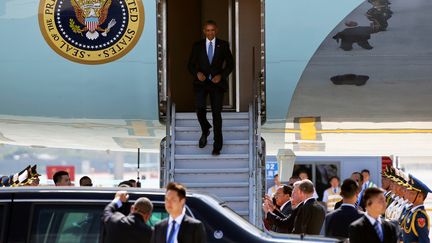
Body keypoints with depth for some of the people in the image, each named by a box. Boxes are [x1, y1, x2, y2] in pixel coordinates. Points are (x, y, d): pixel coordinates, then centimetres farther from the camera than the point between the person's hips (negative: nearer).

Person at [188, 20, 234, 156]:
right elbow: (190, 65, 10)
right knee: (200, 108, -19)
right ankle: (205, 130, 12)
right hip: (201, 82, 0)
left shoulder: (223, 45, 5)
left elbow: (230, 64, 7)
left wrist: (221, 75, -9)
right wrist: (197, 73, -11)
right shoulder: (197, 46, 8)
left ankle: (217, 146, 5)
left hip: (217, 83, 0)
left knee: (216, 113, -2)